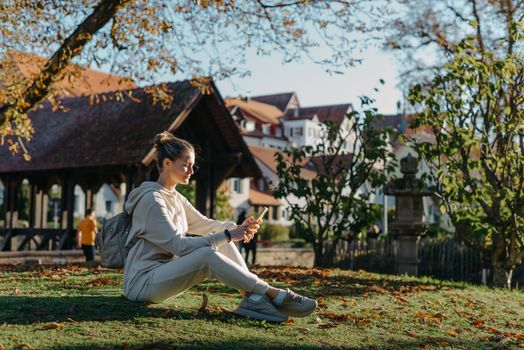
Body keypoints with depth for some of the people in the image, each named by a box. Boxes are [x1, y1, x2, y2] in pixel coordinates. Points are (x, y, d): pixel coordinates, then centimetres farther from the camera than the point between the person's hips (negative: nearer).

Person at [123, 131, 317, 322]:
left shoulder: (174, 197, 13)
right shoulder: (152, 200, -16)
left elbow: (204, 224, 17)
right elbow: (178, 245, -22)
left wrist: (237, 228, -3)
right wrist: (228, 236, -22)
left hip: (164, 275, 9)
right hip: (142, 282, -9)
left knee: (223, 244, -5)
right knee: (207, 254, -30)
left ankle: (252, 298, -20)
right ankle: (273, 294, -25)